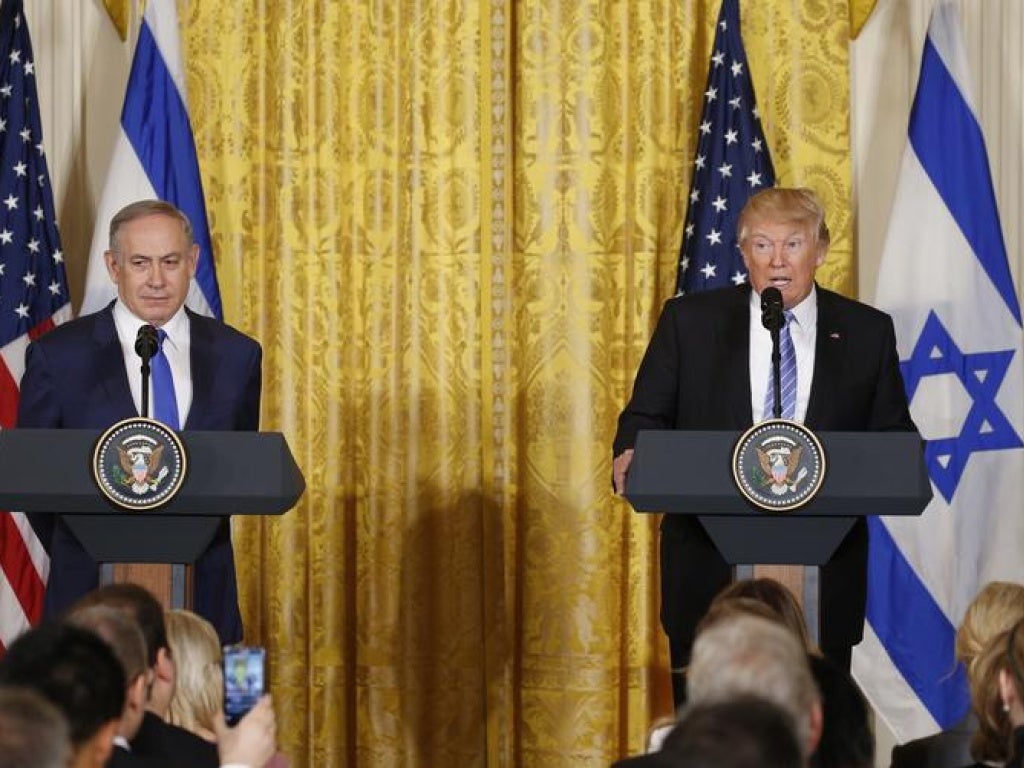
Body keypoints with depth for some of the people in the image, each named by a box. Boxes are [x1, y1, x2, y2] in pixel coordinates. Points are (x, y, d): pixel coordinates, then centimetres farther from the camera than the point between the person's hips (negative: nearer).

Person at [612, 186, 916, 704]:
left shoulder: (867, 332, 7)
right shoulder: (689, 321, 6)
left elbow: (894, 439, 9)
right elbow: (646, 417, 8)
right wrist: (631, 458, -14)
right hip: (710, 569, 0)